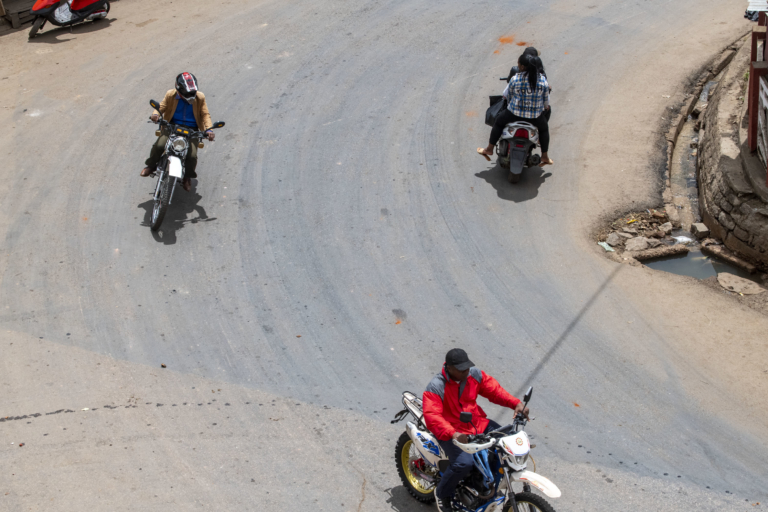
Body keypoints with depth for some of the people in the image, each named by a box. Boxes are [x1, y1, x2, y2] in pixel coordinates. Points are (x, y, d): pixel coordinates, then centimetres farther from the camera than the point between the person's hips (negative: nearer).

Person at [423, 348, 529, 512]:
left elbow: (493, 389, 4)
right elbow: (432, 417, -28)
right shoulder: (436, 387, -19)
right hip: (452, 432, -7)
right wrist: (453, 434, -44)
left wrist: (516, 403, -13)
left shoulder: (475, 374, -2)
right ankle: (442, 493, 0)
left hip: (477, 423, 7)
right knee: (463, 463, -31)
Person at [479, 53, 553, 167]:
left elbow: (506, 96, 1)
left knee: (498, 122, 28)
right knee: (544, 128, 33)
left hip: (515, 113, -1)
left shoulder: (515, 79, -12)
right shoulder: (543, 80, -7)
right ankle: (545, 156, 33)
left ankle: (490, 148, 33)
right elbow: (546, 104, 1)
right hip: (535, 116, 1)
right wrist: (545, 109, 23)